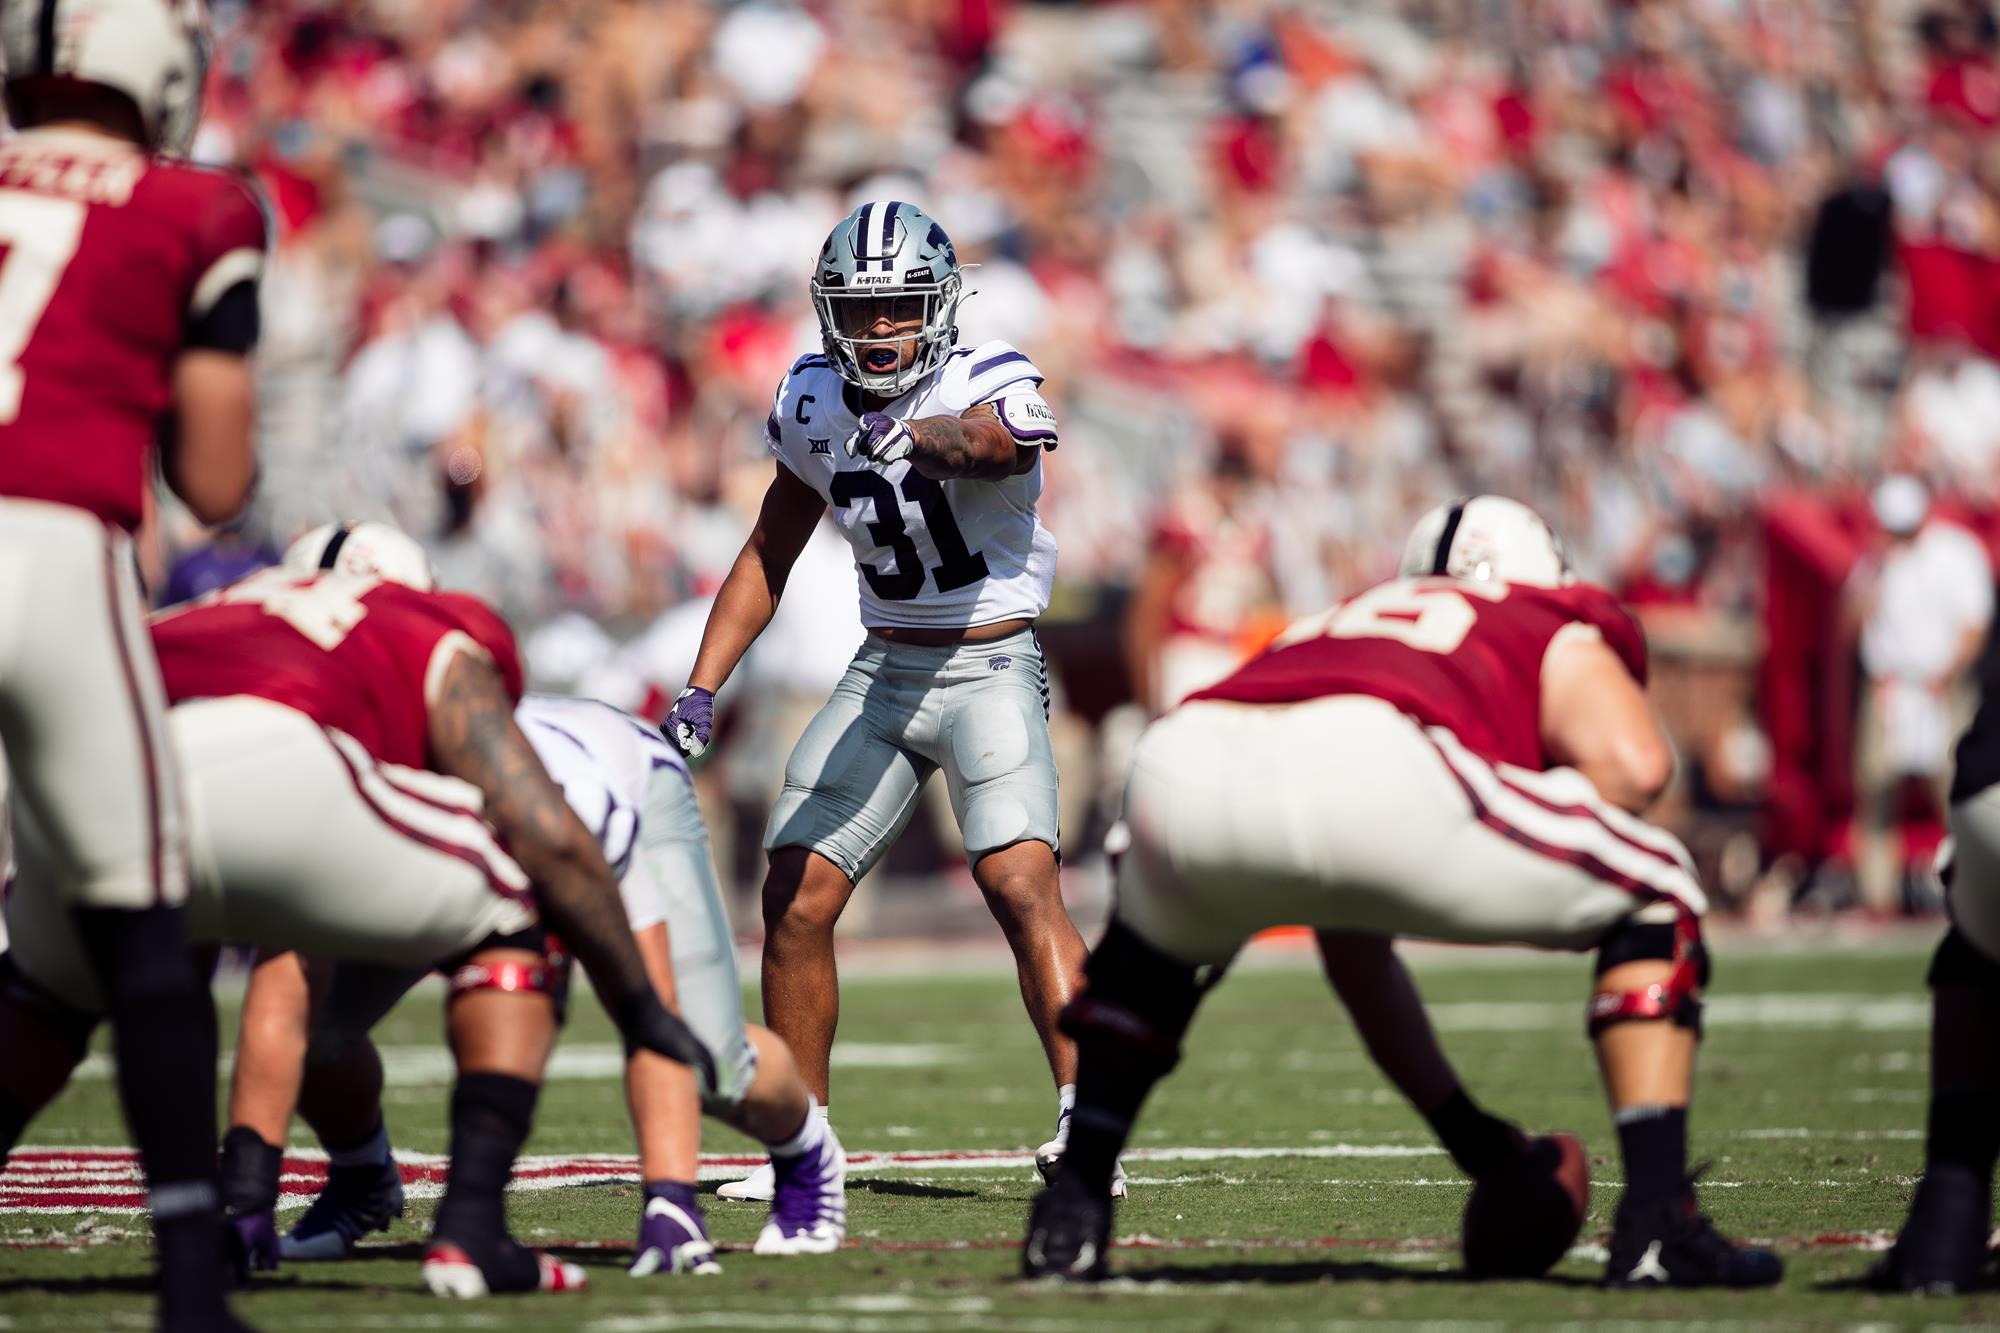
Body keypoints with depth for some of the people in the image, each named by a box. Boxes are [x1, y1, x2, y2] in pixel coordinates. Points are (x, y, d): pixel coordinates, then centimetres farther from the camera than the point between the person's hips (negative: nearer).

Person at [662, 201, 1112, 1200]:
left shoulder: (990, 386, -14)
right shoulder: (814, 406, 3)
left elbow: (985, 440, -39)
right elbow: (768, 557, 14)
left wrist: (927, 437, -61)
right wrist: (701, 689, 6)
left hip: (990, 668, -5)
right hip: (882, 670, 6)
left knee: (1022, 886, -24)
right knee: (796, 900, 1)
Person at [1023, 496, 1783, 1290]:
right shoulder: (1561, 636, 32)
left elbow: (1351, 944, 48)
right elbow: (1633, 764, 7)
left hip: (1185, 770, 5)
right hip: (1379, 774, -5)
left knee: (1160, 943, 42)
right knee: (1653, 902, 19)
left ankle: (1068, 1220, 30)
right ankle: (1656, 1224, 8)